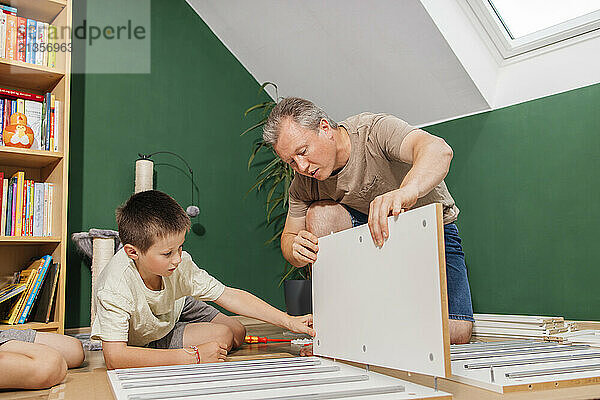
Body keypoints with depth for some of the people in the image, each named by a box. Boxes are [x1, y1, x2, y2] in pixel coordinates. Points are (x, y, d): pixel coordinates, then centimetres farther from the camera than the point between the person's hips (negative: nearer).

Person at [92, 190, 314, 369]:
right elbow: (114, 358, -47)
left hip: (174, 308, 5)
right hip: (143, 339, -4)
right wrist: (193, 356, -48)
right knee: (222, 337, -17)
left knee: (237, 333, 10)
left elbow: (229, 296, -23)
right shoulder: (115, 289, -42)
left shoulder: (180, 264, -29)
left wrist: (289, 322, -28)